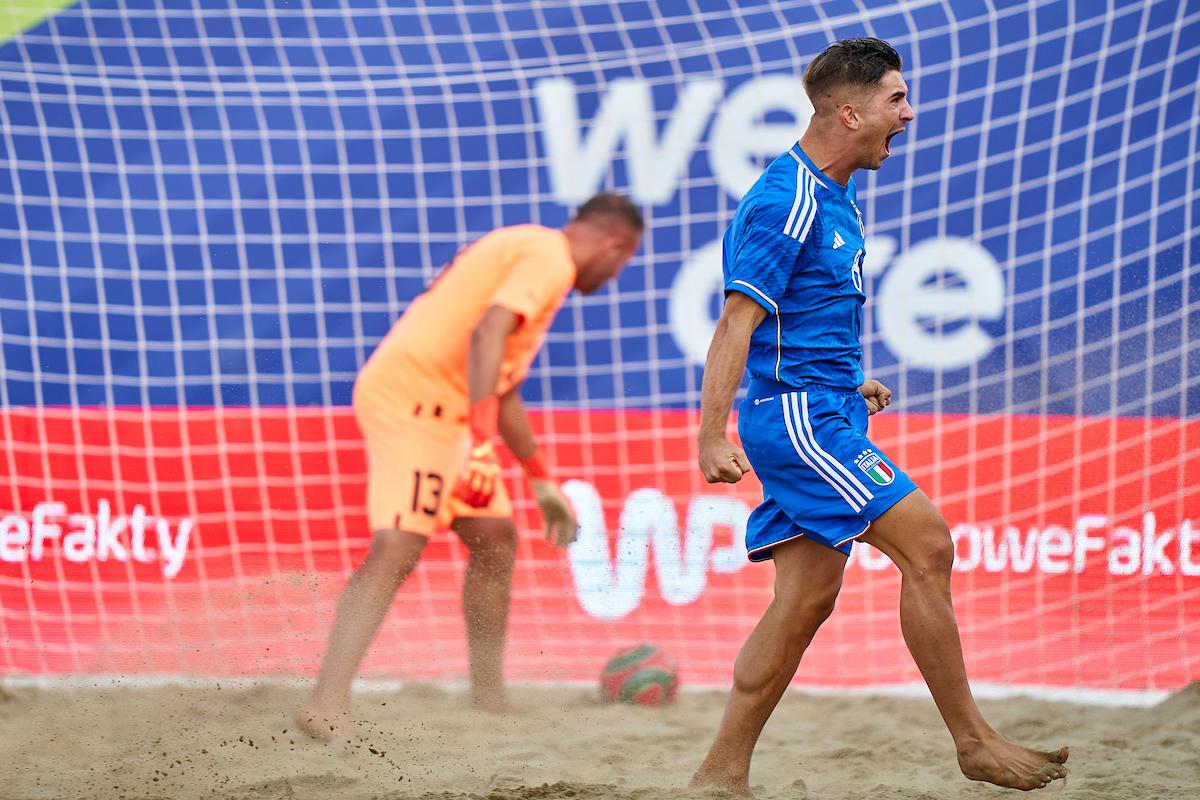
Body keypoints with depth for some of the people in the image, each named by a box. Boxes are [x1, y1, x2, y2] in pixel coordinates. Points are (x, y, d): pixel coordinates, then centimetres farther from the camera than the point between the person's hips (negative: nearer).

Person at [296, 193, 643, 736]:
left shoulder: (520, 248, 26)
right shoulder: (549, 258, -6)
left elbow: (502, 387, 33)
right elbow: (487, 333, -24)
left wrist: (541, 479, 37)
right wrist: (481, 442, -32)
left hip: (442, 409, 11)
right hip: (415, 399, -11)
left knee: (494, 538, 16)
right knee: (397, 549, -20)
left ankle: (488, 700, 21)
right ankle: (326, 705, -29)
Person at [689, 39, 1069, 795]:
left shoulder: (832, 197, 16)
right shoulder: (788, 201, -15)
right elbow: (738, 321, -20)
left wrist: (848, 385, 20)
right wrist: (712, 437, -24)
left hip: (822, 417, 10)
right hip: (797, 416, -10)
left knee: (807, 597, 7)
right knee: (927, 543, -13)